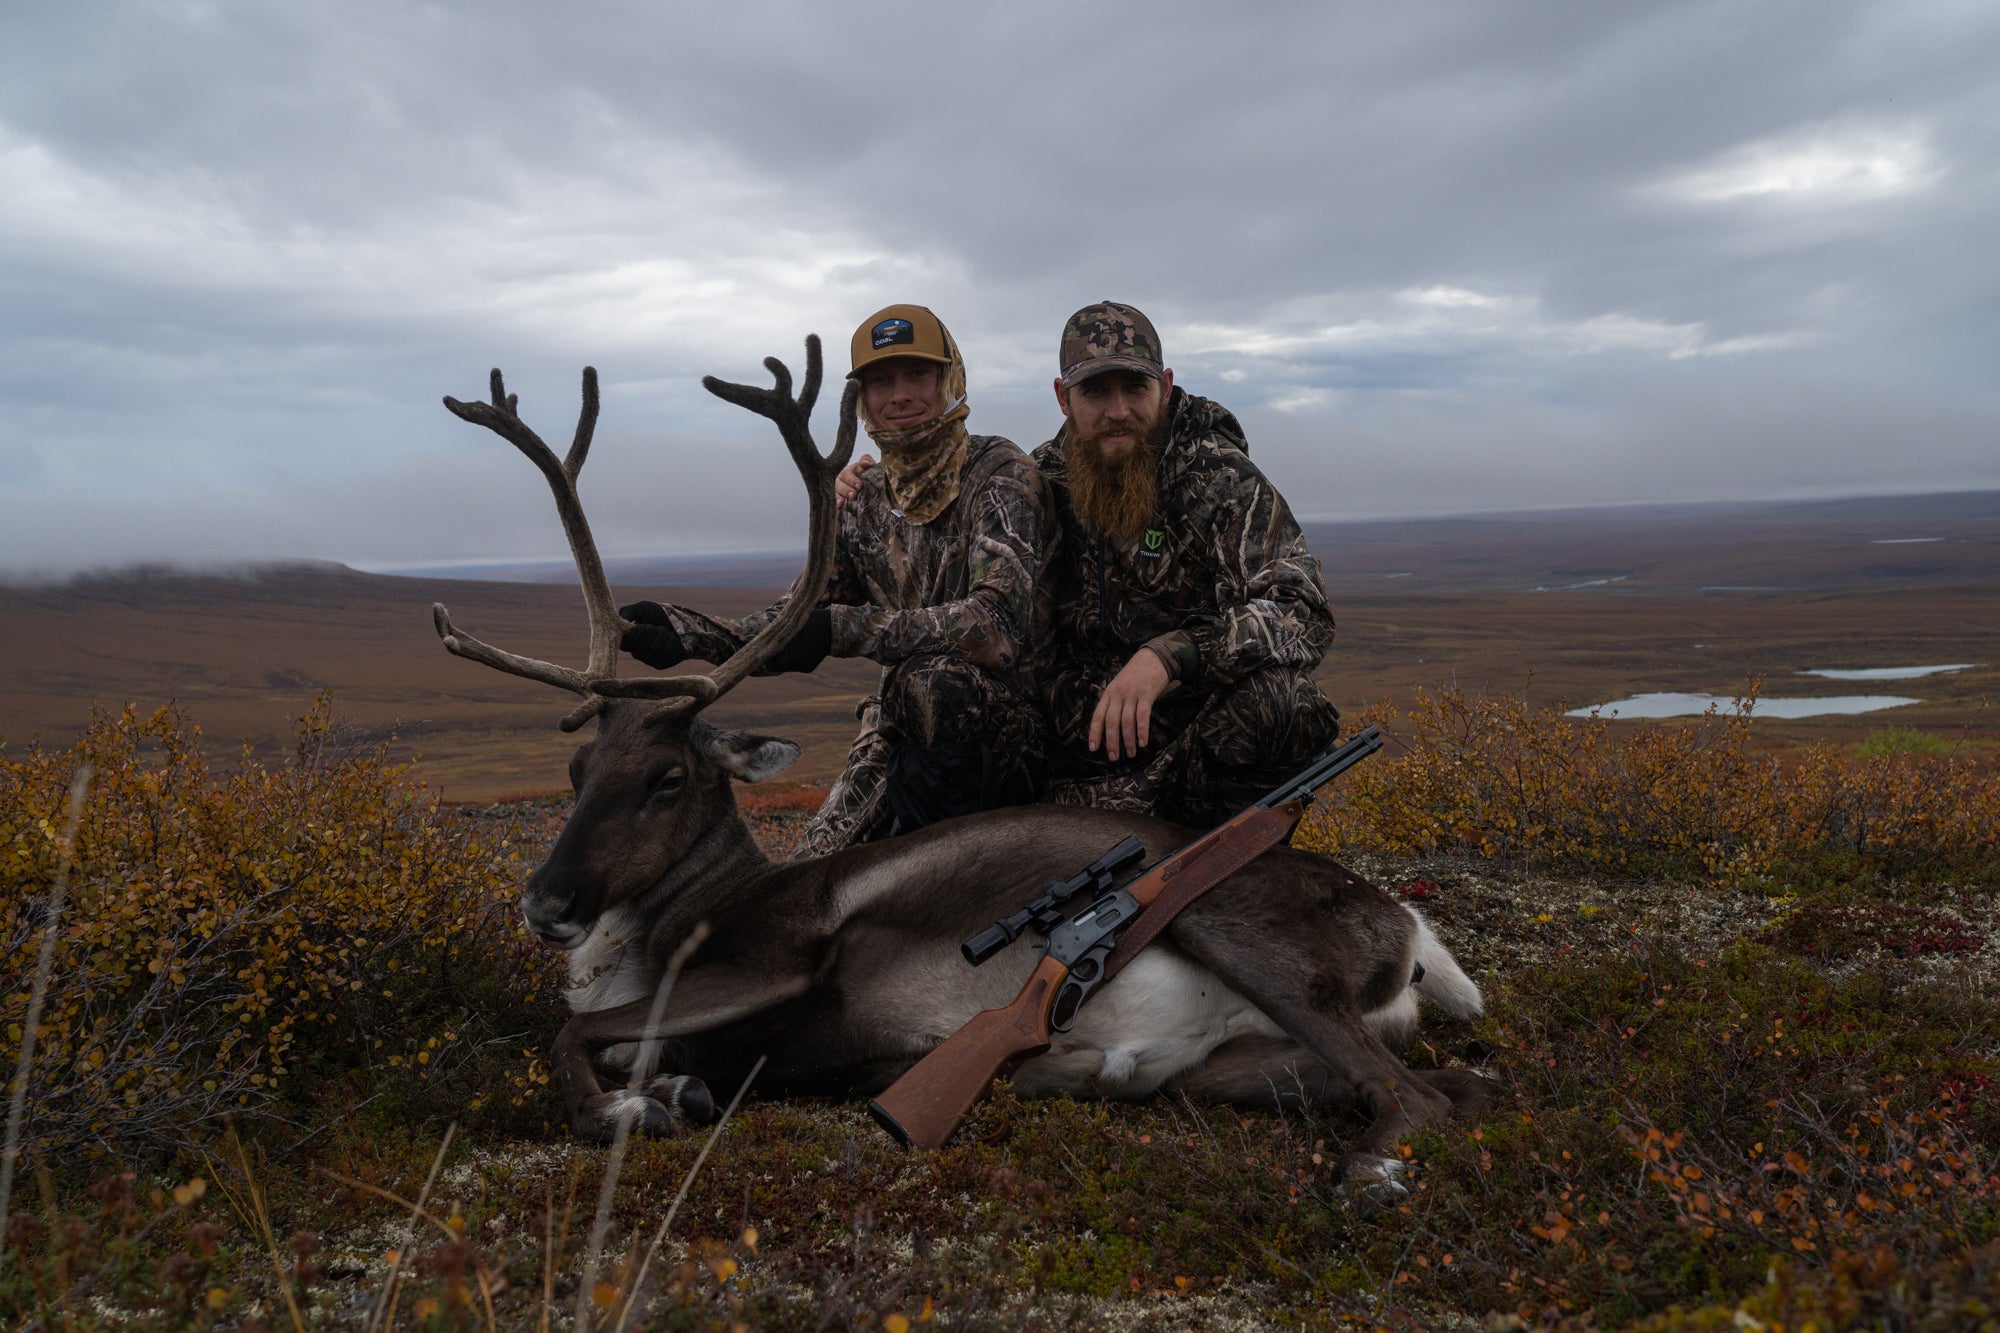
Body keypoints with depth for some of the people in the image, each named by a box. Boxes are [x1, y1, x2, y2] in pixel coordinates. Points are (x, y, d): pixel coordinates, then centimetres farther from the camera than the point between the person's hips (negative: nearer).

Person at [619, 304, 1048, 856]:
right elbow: (801, 623, 6)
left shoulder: (1001, 473, -11)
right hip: (909, 727, 5)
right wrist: (695, 633, -12)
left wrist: (842, 628, -31)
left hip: (1007, 721, -4)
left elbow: (996, 624, -26)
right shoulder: (864, 503, 8)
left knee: (930, 677, -36)